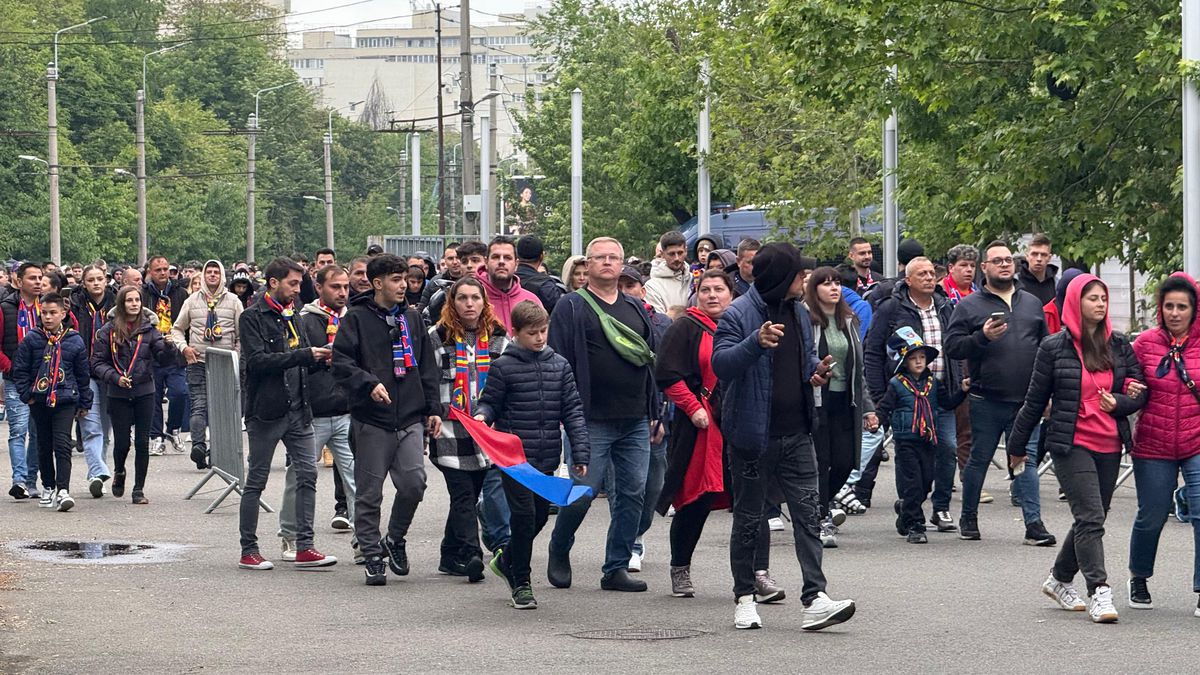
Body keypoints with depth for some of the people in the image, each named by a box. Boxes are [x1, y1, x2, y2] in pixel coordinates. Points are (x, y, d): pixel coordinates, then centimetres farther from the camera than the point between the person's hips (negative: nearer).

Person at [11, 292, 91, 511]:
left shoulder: (74, 341, 0)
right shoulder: (31, 339, 0)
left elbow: (83, 374, 8)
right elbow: (19, 369, 4)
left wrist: (84, 402, 11)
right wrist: (26, 394, -3)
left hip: (65, 400, -2)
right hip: (39, 401, 2)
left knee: (62, 444, -13)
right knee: (44, 445, 12)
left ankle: (63, 490, -18)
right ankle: (48, 487, 27)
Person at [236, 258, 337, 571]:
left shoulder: (292, 316, 16)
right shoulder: (252, 317, -7)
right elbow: (257, 360, -19)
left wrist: (319, 357, 0)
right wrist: (304, 355, -20)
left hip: (298, 409, 7)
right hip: (267, 410, -7)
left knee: (307, 475, 0)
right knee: (256, 481, 1)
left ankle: (304, 547, 3)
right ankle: (248, 551, 8)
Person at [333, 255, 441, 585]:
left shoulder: (412, 317, 14)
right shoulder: (357, 318, -1)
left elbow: (428, 367, 18)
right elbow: (341, 363, -9)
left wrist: (433, 409, 12)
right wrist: (369, 384, -24)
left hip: (410, 418, 4)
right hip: (372, 421, -3)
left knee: (414, 482, -8)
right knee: (369, 492, 2)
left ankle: (395, 539, 15)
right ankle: (372, 555, 12)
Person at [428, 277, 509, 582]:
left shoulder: (499, 337, 10)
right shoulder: (437, 337, 0)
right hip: (450, 430, -4)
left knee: (468, 496, 9)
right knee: (463, 496, -12)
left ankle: (451, 557, 19)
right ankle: (471, 554, -20)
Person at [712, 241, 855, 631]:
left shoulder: (798, 312, 11)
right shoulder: (738, 316, -12)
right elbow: (721, 364, -24)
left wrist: (816, 372, 3)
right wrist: (756, 343, -39)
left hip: (796, 435, 6)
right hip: (753, 435, -6)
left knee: (808, 513, -3)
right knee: (749, 519, 6)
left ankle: (814, 599, -8)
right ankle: (744, 598, 17)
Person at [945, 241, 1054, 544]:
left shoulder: (1032, 304, 15)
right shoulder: (969, 305, 2)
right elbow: (952, 346, -5)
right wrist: (982, 337, -20)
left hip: (1025, 402, 2)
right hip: (986, 402, -2)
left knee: (1027, 462, -2)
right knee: (978, 461, 7)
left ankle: (1034, 524, -3)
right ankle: (968, 519, 21)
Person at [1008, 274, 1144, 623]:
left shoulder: (1119, 345, 9)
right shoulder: (1054, 347, -2)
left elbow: (1140, 392, 10)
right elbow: (1035, 400, 4)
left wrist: (1118, 403, -13)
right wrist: (1017, 446, 10)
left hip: (1110, 447, 5)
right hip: (1071, 446, -5)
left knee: (1091, 521, 12)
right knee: (1091, 518, -14)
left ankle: (1059, 579, 30)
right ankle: (1099, 593, -15)